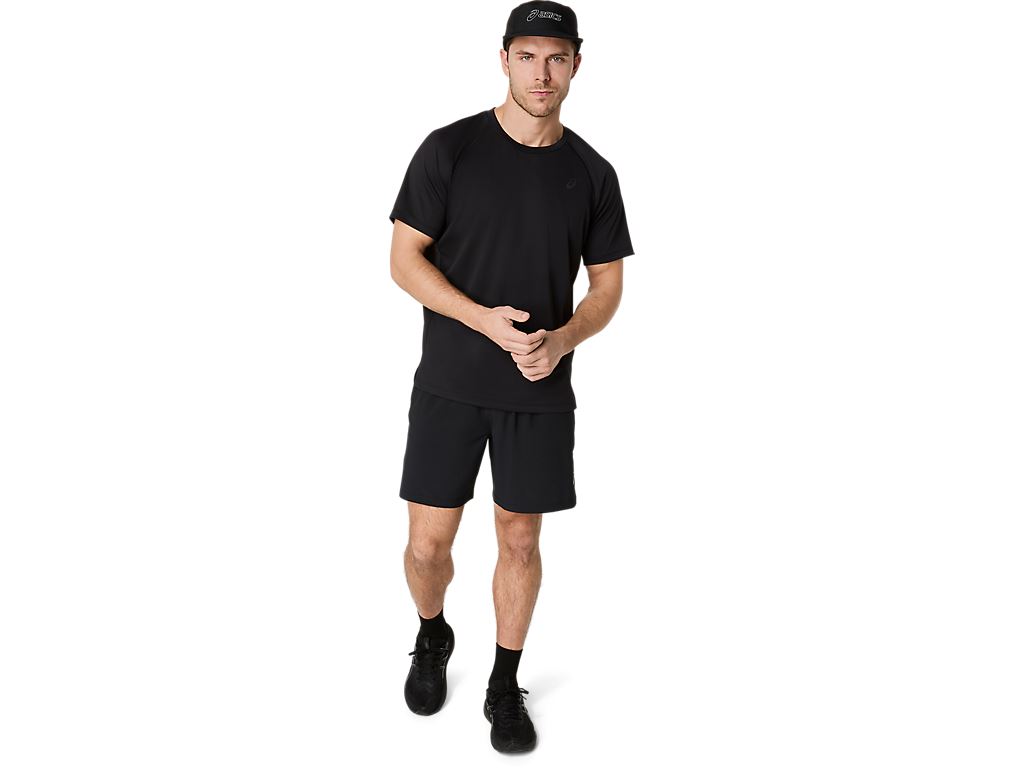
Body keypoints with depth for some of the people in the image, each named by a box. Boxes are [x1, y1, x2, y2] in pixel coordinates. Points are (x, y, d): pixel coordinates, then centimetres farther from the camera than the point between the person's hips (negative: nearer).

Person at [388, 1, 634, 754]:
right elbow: (405, 260, -6)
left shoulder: (592, 172, 2)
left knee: (521, 540, 8)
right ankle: (433, 637, 35)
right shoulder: (450, 148, -5)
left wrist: (563, 339, -13)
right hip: (450, 385, -1)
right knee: (429, 542, 2)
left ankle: (506, 688, 27)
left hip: (542, 392, 2)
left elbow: (607, 284, 7)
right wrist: (486, 320, -19)